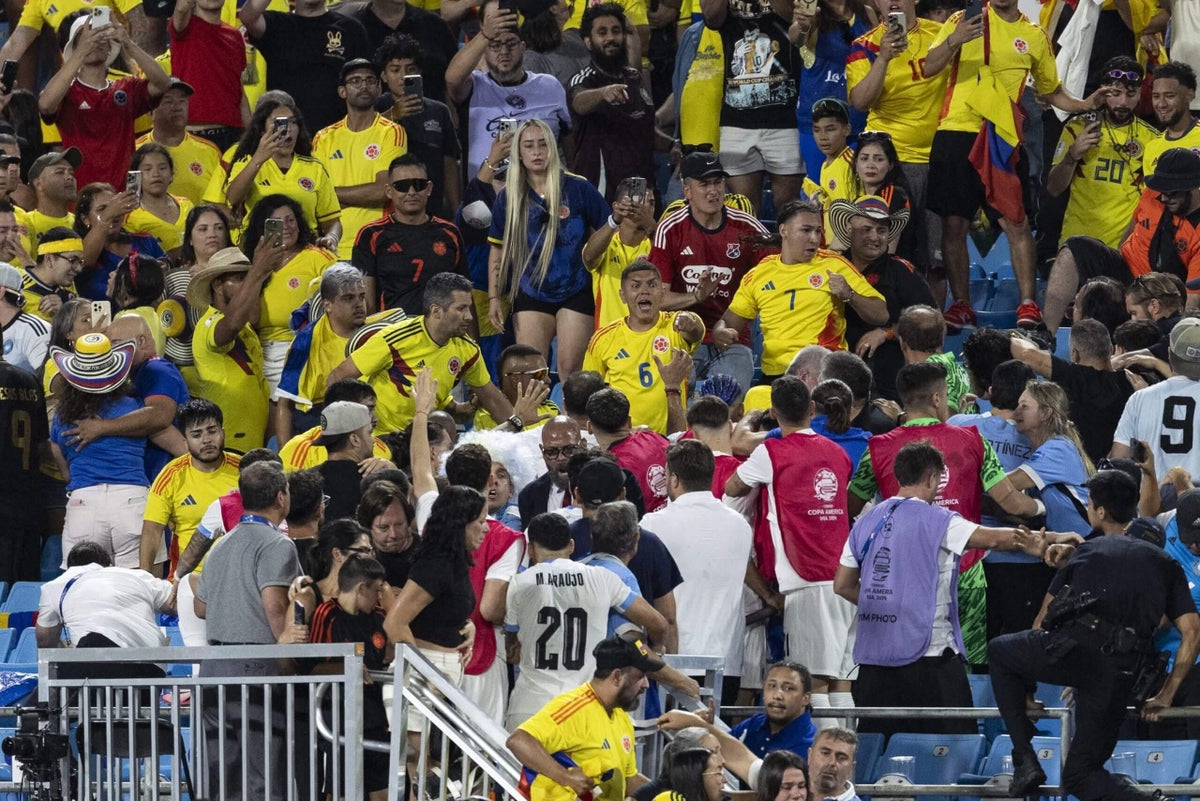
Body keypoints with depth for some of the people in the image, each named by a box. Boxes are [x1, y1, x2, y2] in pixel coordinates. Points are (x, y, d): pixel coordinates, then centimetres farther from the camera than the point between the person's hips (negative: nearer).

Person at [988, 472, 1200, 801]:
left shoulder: (1085, 553, 23)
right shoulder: (1165, 564, 24)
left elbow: (1043, 618, 28)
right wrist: (1165, 696, 20)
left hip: (1076, 648, -3)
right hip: (1118, 675, 3)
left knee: (999, 651, 28)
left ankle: (1025, 761, 14)